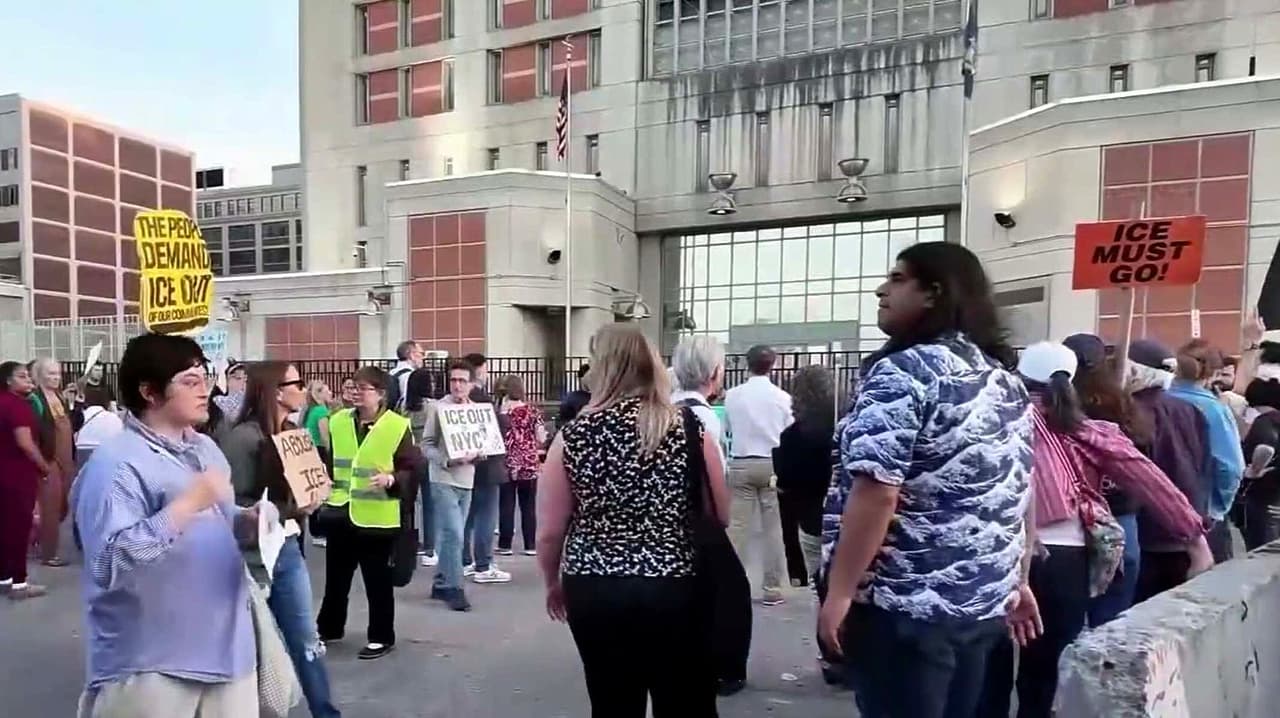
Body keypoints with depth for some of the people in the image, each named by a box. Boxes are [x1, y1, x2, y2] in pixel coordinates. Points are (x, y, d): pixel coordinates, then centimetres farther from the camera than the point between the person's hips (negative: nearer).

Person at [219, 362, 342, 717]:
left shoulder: (291, 433, 5)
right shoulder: (242, 438, -17)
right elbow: (232, 505, -21)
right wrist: (290, 510, -23)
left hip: (288, 549, 7)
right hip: (252, 555, -7)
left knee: (307, 644, 16)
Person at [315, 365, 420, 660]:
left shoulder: (398, 426, -10)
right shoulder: (338, 421, 7)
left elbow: (411, 470, -10)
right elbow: (327, 460, 19)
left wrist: (392, 480, -27)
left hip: (377, 516, -5)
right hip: (339, 512, 5)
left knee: (378, 580, 6)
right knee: (336, 576, 19)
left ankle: (381, 637, 21)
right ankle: (329, 628, 38)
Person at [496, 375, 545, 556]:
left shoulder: (501, 412, -5)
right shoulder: (533, 412, -1)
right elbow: (541, 439, -1)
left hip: (507, 465, -1)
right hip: (529, 466, 1)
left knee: (506, 506, 6)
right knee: (528, 507, 8)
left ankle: (505, 545, 9)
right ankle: (530, 546, 11)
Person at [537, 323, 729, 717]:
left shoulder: (573, 437, -6)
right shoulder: (689, 428, -6)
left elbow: (549, 532, -4)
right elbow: (721, 516, 1)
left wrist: (553, 582, 14)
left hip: (594, 593, 1)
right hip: (677, 589, 0)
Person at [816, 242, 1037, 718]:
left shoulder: (901, 372, -17)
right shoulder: (1004, 381, 9)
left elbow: (875, 495, -23)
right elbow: (1016, 494, 16)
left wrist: (839, 591, -17)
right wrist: (1015, 581, 24)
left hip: (904, 607, -8)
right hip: (983, 603, 8)